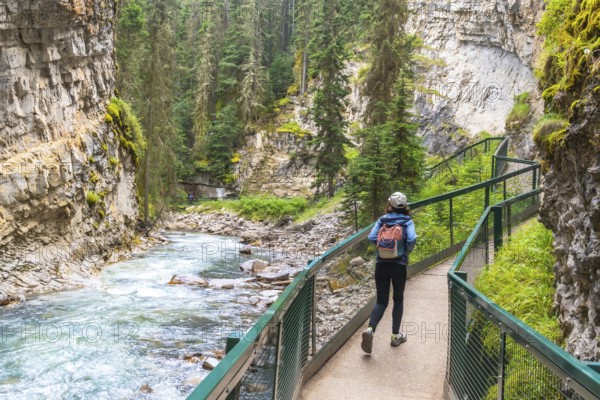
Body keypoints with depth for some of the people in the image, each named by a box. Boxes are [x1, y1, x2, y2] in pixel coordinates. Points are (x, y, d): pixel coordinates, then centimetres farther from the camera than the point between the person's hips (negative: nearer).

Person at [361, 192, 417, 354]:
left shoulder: (382, 220, 4)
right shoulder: (407, 221, -2)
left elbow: (372, 238, -7)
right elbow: (412, 239, -19)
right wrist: (407, 251, 0)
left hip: (381, 264, 2)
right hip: (399, 266, -1)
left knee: (381, 301, 6)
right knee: (398, 299, 16)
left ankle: (370, 329, -19)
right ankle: (396, 335, 20)